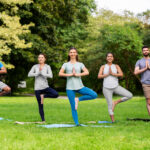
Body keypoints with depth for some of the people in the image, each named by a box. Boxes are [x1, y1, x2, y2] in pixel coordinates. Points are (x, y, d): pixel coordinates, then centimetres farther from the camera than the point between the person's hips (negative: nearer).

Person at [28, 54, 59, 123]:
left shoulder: (47, 67, 3)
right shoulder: (35, 66, 6)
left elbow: (50, 76, -12)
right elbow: (29, 74, -7)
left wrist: (42, 73, -16)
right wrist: (37, 73, -15)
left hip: (45, 87, 0)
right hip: (37, 88, 0)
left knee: (56, 94, -26)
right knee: (40, 105, 2)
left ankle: (43, 95, -4)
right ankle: (43, 120, 12)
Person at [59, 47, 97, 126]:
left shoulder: (80, 64, 11)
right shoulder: (66, 64, 10)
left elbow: (87, 72, -6)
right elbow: (60, 74, -6)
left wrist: (77, 74, -15)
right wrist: (70, 74, -12)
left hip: (80, 86, 2)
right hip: (70, 88, -2)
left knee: (94, 95, -17)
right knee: (73, 107, -4)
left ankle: (78, 99, -4)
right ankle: (76, 123, 4)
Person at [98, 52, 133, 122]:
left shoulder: (116, 66, 7)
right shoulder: (103, 67, 5)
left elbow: (121, 74, -8)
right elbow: (99, 76, -8)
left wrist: (112, 73, -17)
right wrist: (108, 74, -14)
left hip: (116, 87, 2)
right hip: (107, 88, -2)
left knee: (129, 95, -11)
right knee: (110, 105, -4)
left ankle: (115, 102, 3)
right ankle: (113, 121, 6)